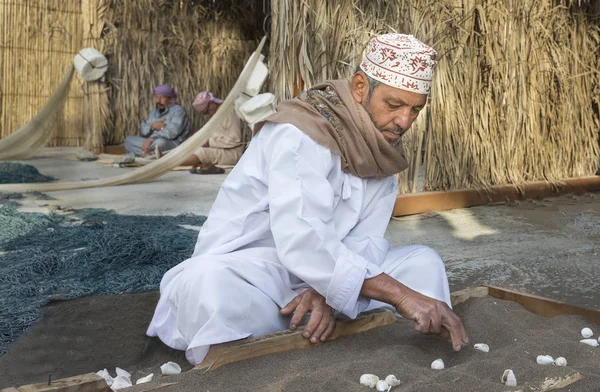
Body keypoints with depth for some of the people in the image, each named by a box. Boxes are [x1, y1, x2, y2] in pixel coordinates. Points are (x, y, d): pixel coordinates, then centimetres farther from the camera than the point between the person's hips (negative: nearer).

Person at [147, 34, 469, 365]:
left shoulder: (382, 151, 4)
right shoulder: (300, 134, -21)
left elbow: (366, 241, -7)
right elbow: (300, 241, -35)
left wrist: (329, 293, -27)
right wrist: (400, 295, -37)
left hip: (318, 281, 7)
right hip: (244, 275, -6)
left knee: (423, 262, -6)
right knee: (209, 283, -40)